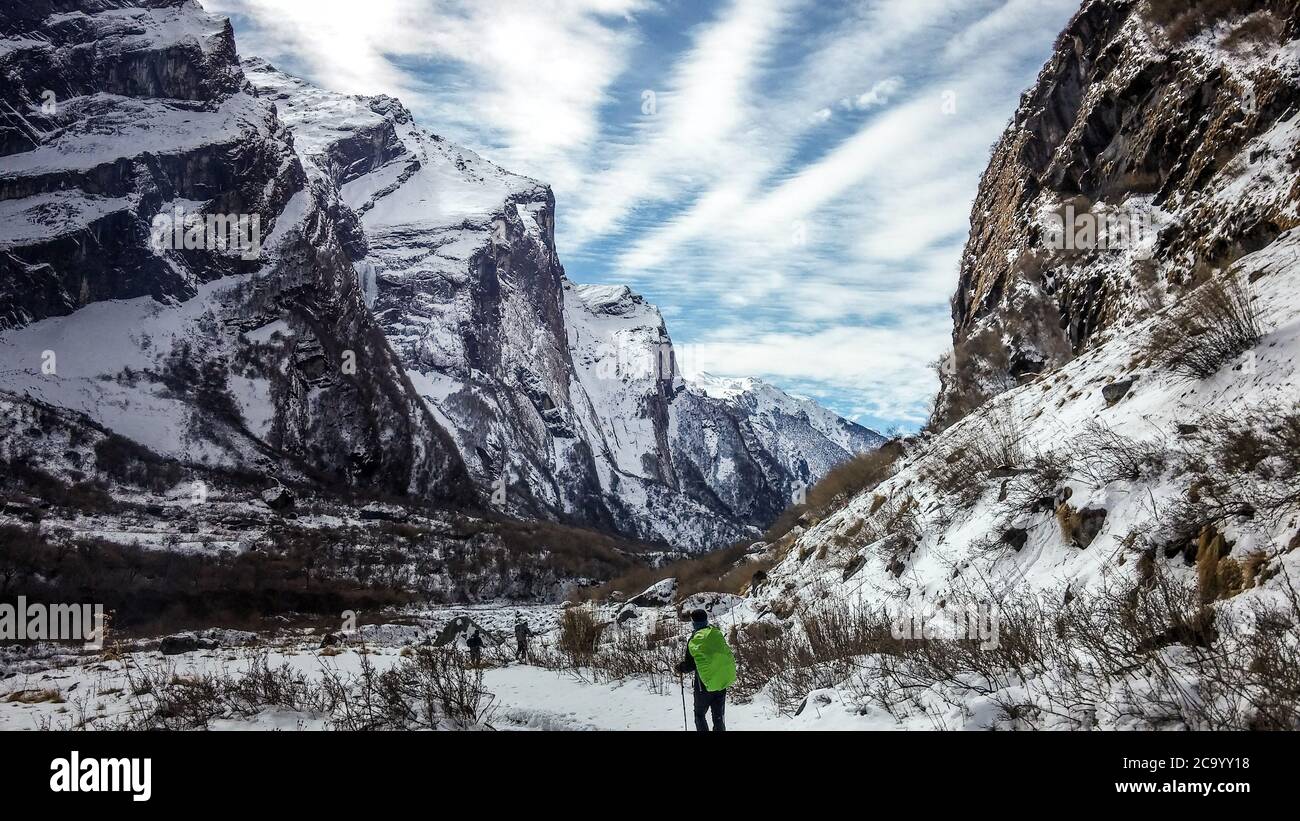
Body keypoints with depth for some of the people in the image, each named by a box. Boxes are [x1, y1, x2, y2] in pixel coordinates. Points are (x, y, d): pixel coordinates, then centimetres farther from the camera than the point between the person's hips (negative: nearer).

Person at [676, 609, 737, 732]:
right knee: (718, 716, 14)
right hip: (723, 680, 4)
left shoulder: (693, 640, -13)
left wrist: (680, 668, 13)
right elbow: (726, 654, 6)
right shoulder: (717, 633, -2)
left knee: (699, 714, 14)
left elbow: (689, 665, -7)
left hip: (705, 682, -4)